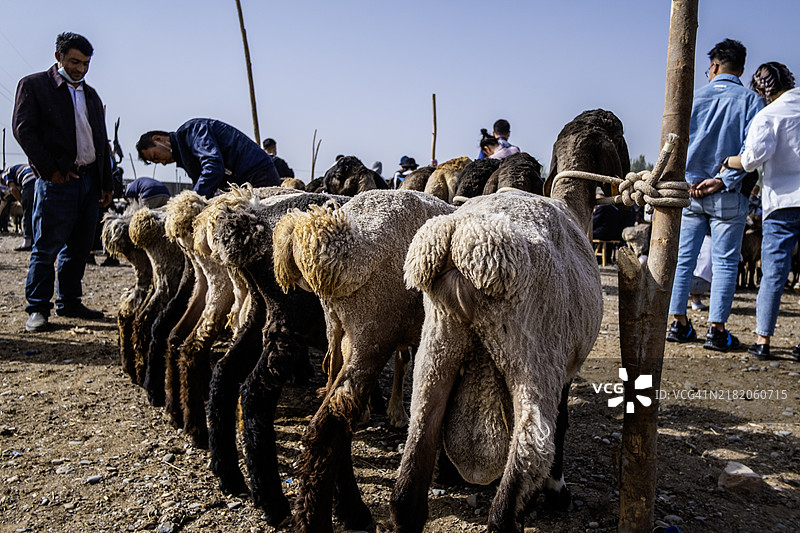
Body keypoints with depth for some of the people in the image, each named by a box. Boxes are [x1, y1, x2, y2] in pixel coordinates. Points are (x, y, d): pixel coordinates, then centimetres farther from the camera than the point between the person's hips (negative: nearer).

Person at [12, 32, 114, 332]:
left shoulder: (90, 94, 20)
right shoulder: (33, 85, 4)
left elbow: (102, 141, 20)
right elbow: (23, 130, -5)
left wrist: (106, 183, 14)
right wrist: (50, 169, -12)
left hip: (90, 179, 6)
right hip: (57, 181, -6)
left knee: (79, 247, 9)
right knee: (46, 247, -3)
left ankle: (69, 303, 19)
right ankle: (37, 308, 5)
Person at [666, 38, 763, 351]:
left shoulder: (693, 98, 6)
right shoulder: (751, 100, 1)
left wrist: (688, 182, -1)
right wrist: (722, 180, -10)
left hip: (689, 192, 2)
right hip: (728, 196, -2)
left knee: (682, 259, 7)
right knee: (724, 262, 3)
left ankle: (679, 324, 11)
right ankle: (717, 331, 3)